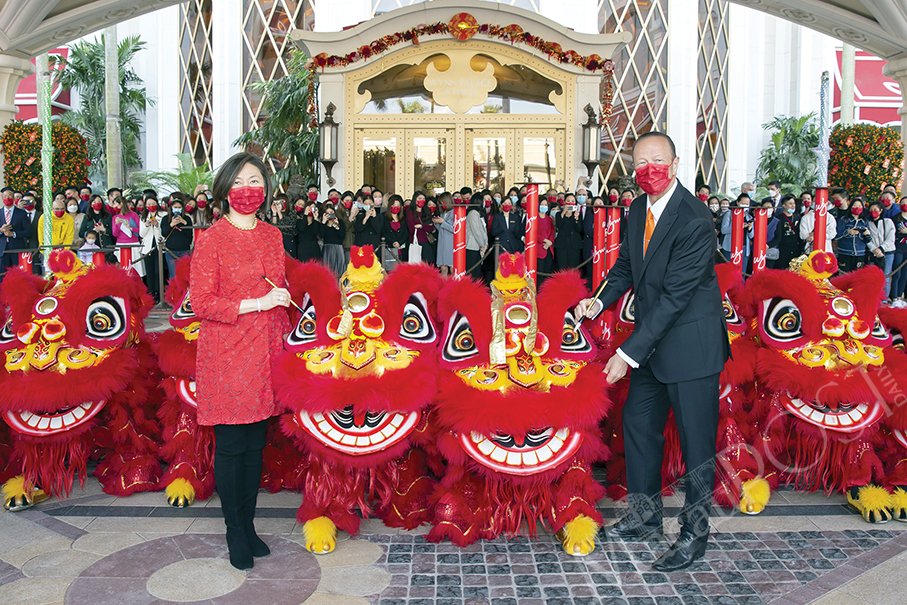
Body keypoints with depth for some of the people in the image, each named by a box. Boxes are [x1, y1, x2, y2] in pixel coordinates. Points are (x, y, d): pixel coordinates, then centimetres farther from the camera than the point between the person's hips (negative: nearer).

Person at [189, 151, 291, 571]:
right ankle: (235, 532, 18)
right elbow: (201, 303, -10)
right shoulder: (212, 239, -6)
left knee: (256, 445, 12)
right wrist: (257, 303, -17)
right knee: (231, 446, 3)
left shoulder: (272, 235, 11)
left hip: (265, 355, 5)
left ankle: (249, 524, 26)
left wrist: (283, 341, 11)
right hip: (226, 355, -5)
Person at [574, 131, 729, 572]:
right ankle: (646, 517, 33)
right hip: (651, 341, 9)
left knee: (696, 440, 2)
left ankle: (694, 534, 20)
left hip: (691, 343, -8)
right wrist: (601, 300, -2)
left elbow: (675, 295, -25)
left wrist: (629, 353, -24)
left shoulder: (694, 221, -23)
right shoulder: (639, 209, 4)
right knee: (638, 423, 16)